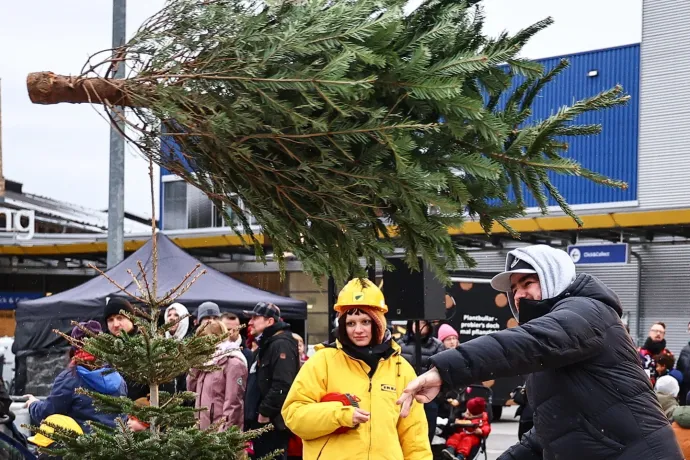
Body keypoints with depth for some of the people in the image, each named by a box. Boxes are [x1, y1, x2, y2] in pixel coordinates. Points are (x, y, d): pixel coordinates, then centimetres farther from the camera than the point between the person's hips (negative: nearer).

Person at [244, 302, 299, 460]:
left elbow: (282, 385, -25)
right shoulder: (266, 345, 20)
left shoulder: (281, 345, -14)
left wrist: (265, 412, -19)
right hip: (262, 422, 11)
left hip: (273, 422, -11)